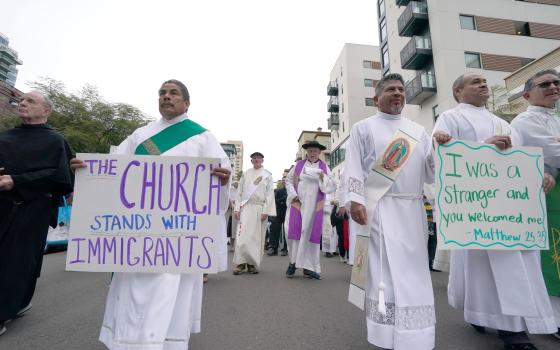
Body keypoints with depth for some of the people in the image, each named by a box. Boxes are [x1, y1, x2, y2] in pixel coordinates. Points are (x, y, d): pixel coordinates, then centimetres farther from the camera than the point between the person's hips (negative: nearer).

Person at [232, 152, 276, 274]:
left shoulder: (267, 175, 6)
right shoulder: (246, 174, 12)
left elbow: (270, 194, 0)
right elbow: (239, 192, 10)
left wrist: (266, 211, -9)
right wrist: (237, 208, 1)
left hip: (259, 209, -1)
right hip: (245, 207, 1)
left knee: (257, 237, 3)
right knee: (242, 236, -6)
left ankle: (252, 264, 14)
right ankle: (241, 263, 3)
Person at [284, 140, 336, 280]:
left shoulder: (324, 167, 8)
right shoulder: (298, 165, 8)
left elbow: (332, 186, 2)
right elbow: (288, 181, 9)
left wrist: (323, 176, -14)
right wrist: (293, 195, -5)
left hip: (314, 207, 0)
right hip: (297, 204, 0)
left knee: (311, 234, 1)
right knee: (294, 232, -4)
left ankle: (308, 266, 12)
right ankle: (293, 262, 13)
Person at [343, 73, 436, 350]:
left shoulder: (418, 130, 19)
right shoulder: (363, 128, 8)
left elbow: (429, 174, 15)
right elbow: (353, 167, -2)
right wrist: (355, 200, -15)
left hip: (412, 209, 5)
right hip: (379, 207, -4)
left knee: (414, 270, 8)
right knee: (386, 270, -5)